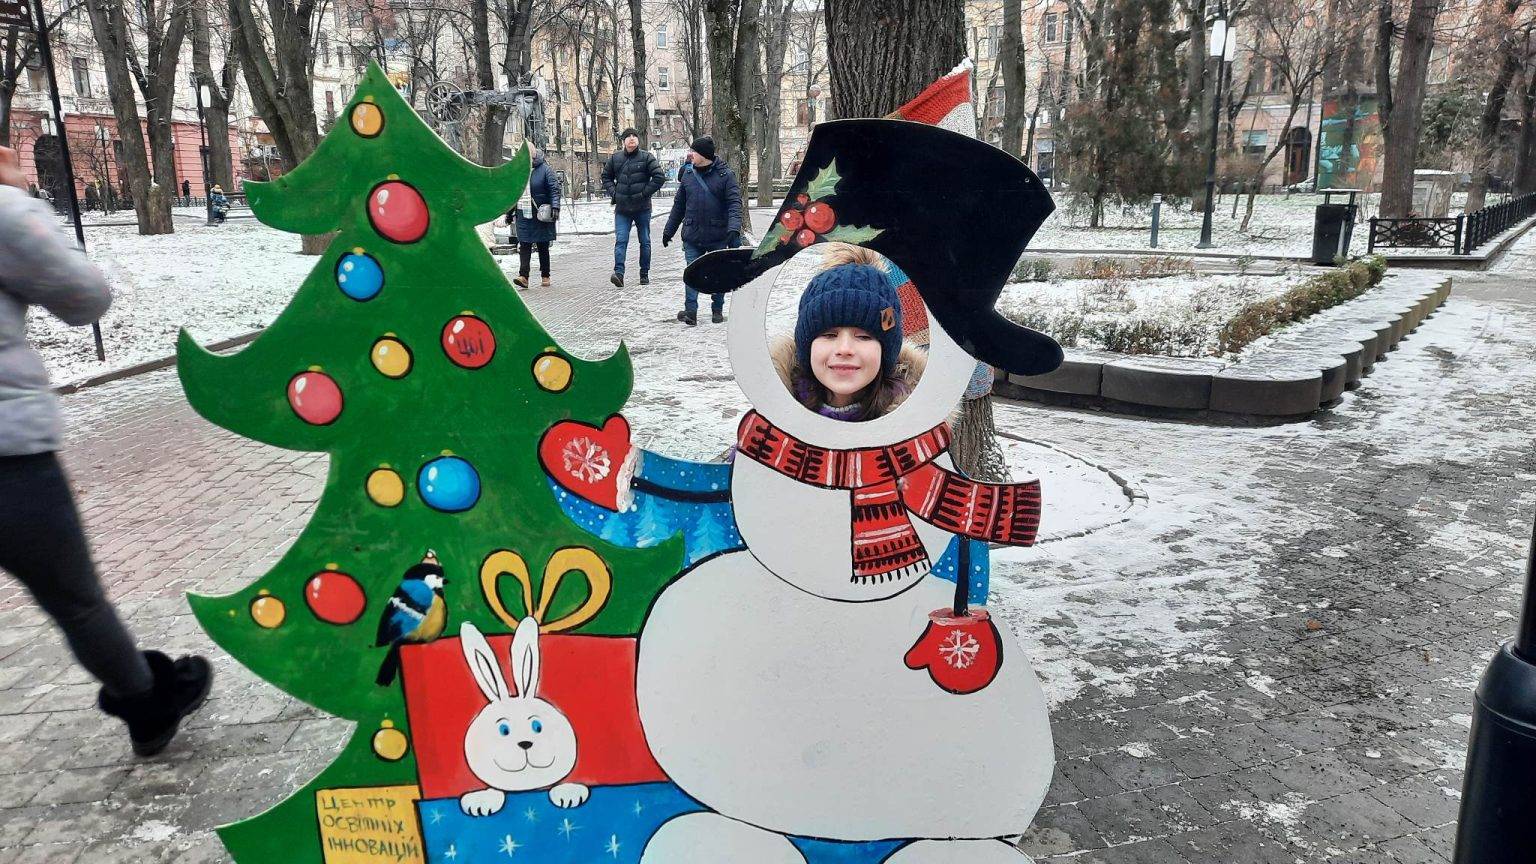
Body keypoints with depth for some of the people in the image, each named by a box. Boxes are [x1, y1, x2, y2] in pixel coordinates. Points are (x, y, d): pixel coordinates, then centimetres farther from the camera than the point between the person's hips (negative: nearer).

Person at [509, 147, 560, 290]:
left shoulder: (544, 170, -3)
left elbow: (554, 190, -8)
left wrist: (555, 207, -21)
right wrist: (510, 212, 19)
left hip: (541, 217, -3)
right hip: (523, 215, 3)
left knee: (543, 246, 6)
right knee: (524, 246, -6)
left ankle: (545, 276, 16)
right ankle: (523, 276, -11)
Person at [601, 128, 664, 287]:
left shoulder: (647, 157, -3)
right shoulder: (615, 158, 7)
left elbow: (660, 177, -9)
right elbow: (606, 177, 20)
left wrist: (645, 193, -13)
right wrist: (613, 192, 3)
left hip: (642, 208, -1)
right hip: (622, 209, 2)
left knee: (645, 241, 8)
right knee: (620, 241, -10)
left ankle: (644, 274, 17)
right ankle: (619, 273, -18)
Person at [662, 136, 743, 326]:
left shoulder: (725, 175, -7)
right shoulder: (688, 174, 6)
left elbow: (734, 203, -13)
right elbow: (679, 205, 14)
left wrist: (734, 229, -27)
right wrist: (669, 230, 16)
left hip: (718, 236, -3)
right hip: (692, 235, 3)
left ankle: (717, 310, 21)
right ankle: (690, 311, -5)